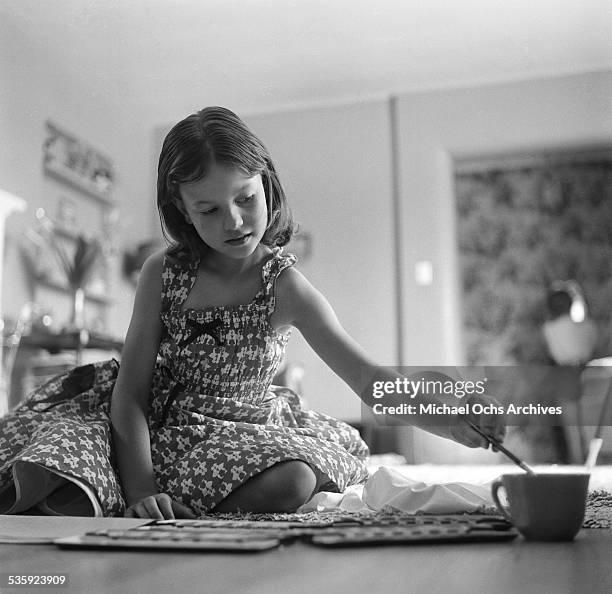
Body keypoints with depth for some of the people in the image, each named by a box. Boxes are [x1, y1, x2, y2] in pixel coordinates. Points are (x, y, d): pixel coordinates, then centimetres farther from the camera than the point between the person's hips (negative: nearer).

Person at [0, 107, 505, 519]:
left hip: (242, 433, 1)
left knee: (296, 483, -31)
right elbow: (130, 391, -10)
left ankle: (179, 526, -16)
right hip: (150, 424, 0)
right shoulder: (164, 272, -9)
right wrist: (141, 492, -23)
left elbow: (369, 378, -23)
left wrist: (451, 422, -42)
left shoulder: (285, 287, -14)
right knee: (65, 495, -28)